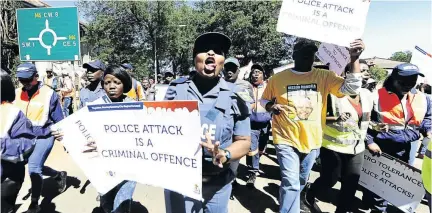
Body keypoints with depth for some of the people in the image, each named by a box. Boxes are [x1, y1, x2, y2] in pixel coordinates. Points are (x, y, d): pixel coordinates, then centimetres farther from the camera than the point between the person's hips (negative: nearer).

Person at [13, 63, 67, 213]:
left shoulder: (49, 94, -13)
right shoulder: (16, 94, 1)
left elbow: (58, 120, -6)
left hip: (44, 137, -6)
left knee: (34, 168, -9)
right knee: (35, 167, 12)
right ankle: (59, 175, 40)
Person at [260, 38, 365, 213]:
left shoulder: (325, 76, -1)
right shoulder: (278, 78, -4)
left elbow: (352, 88, -10)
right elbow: (264, 100, 8)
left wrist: (354, 59, -20)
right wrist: (271, 106, -15)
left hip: (311, 141, 4)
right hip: (286, 139, -3)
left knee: (301, 182, 23)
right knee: (291, 183, -11)